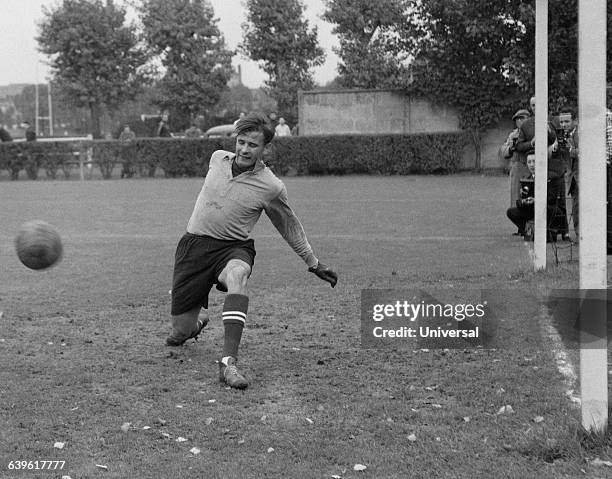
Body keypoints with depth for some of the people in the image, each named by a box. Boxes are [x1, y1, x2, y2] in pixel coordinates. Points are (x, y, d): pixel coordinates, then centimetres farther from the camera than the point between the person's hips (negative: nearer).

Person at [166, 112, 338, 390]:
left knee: (238, 275, -42)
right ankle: (197, 323, 46)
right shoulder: (217, 159, 0)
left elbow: (290, 228, 8)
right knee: (181, 330, 3)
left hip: (233, 247, -3)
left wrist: (314, 264, 14)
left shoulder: (271, 188, -9)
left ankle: (229, 362, -47)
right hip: (194, 243, 3)